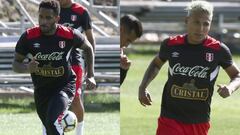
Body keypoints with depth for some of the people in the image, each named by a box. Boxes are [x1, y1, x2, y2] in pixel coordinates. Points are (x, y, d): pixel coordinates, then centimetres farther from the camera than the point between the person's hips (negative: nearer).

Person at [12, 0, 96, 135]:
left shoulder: (70, 35, -16)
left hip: (65, 85, -4)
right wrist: (27, 68, -26)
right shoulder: (29, 37, -13)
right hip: (41, 88, 4)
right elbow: (16, 64, -3)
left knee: (52, 123, -29)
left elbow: (88, 48, 6)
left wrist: (91, 76, 1)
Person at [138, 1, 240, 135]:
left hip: (200, 122, 1)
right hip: (171, 119, -1)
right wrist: (143, 87, 5)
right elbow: (156, 63, 19)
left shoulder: (219, 50, -6)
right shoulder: (171, 44, -3)